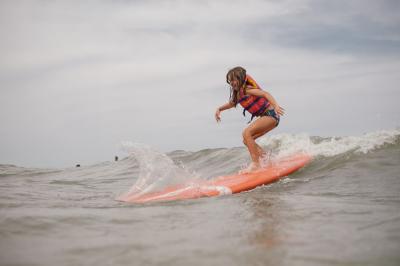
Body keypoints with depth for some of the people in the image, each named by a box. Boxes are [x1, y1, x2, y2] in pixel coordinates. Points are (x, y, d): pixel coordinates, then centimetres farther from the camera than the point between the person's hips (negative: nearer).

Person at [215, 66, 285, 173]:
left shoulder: (246, 89, -15)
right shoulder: (237, 93, 11)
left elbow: (265, 94, -27)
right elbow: (231, 104, 31)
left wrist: (275, 106, -42)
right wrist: (219, 109, 16)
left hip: (271, 114, -10)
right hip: (265, 117, 10)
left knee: (247, 133, -22)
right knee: (247, 140, 10)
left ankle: (256, 164, -22)